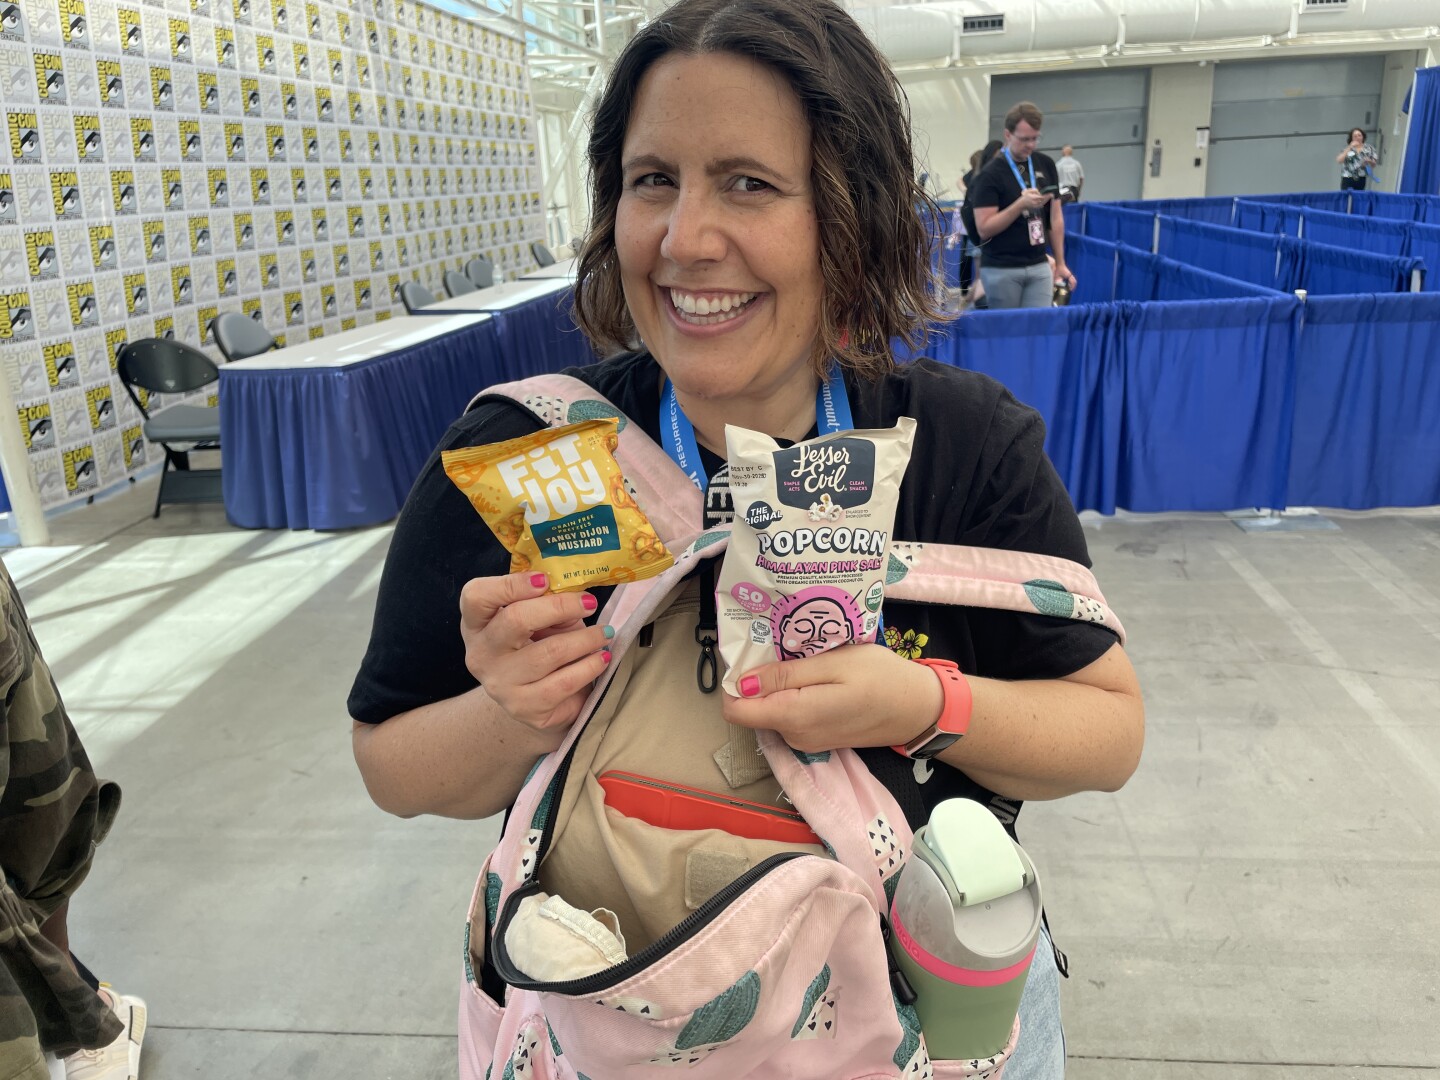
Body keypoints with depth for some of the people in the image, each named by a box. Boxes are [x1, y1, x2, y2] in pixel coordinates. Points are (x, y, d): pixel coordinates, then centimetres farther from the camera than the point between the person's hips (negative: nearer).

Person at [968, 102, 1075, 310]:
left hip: (1039, 267, 4)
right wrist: (1021, 204, -24)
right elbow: (984, 228, -15)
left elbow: (1055, 217, 10)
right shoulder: (991, 174, -10)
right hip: (1001, 269, -4)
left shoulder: (1046, 165, 6)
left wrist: (1060, 263, 7)